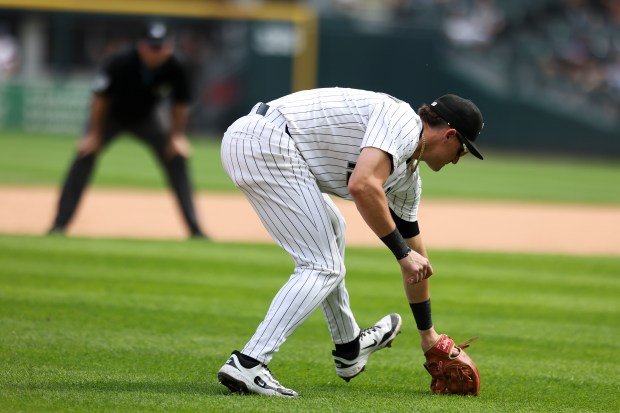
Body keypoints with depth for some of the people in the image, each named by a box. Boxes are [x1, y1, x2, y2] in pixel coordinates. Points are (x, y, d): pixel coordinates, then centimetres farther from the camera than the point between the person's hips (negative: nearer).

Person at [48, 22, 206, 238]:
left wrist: (177, 135, -13)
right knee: (85, 154, -21)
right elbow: (100, 98, -21)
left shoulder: (175, 69, -27)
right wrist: (94, 134, -16)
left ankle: (195, 229, -3)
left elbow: (180, 105, -8)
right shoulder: (120, 62, -34)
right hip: (112, 115, -2)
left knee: (177, 158, -10)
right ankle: (59, 225, -17)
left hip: (146, 117, 2)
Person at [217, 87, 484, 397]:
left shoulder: (408, 176, 21)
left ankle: (349, 349, 43)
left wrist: (428, 334, 36)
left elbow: (414, 251, 30)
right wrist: (403, 252, -17)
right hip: (265, 141, -11)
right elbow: (362, 185, -25)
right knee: (323, 267, -8)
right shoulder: (403, 121, -8)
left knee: (330, 232, 30)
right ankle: (247, 364, -18)